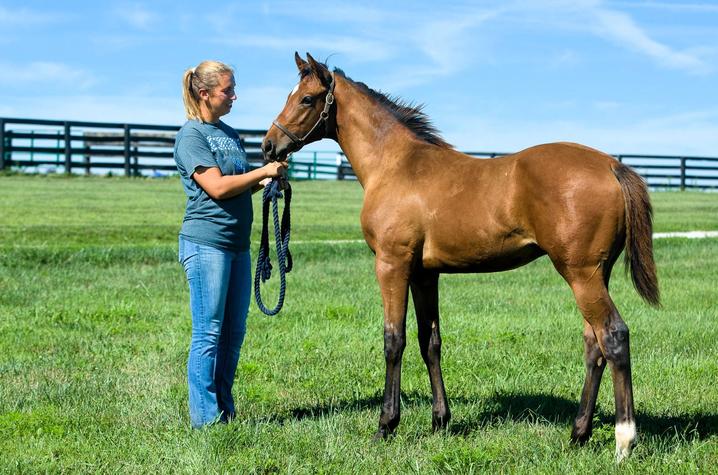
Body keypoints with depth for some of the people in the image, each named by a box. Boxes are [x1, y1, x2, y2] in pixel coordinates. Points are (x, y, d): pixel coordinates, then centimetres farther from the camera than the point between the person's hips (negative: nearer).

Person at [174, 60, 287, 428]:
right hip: (206, 243, -8)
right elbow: (217, 187, -18)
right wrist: (264, 171, -12)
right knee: (208, 334, -5)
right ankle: (205, 419, 1)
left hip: (238, 245, 8)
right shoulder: (191, 135, -9)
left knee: (234, 333, 11)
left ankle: (225, 411, 19)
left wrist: (265, 179, 3)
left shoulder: (229, 133, 16)